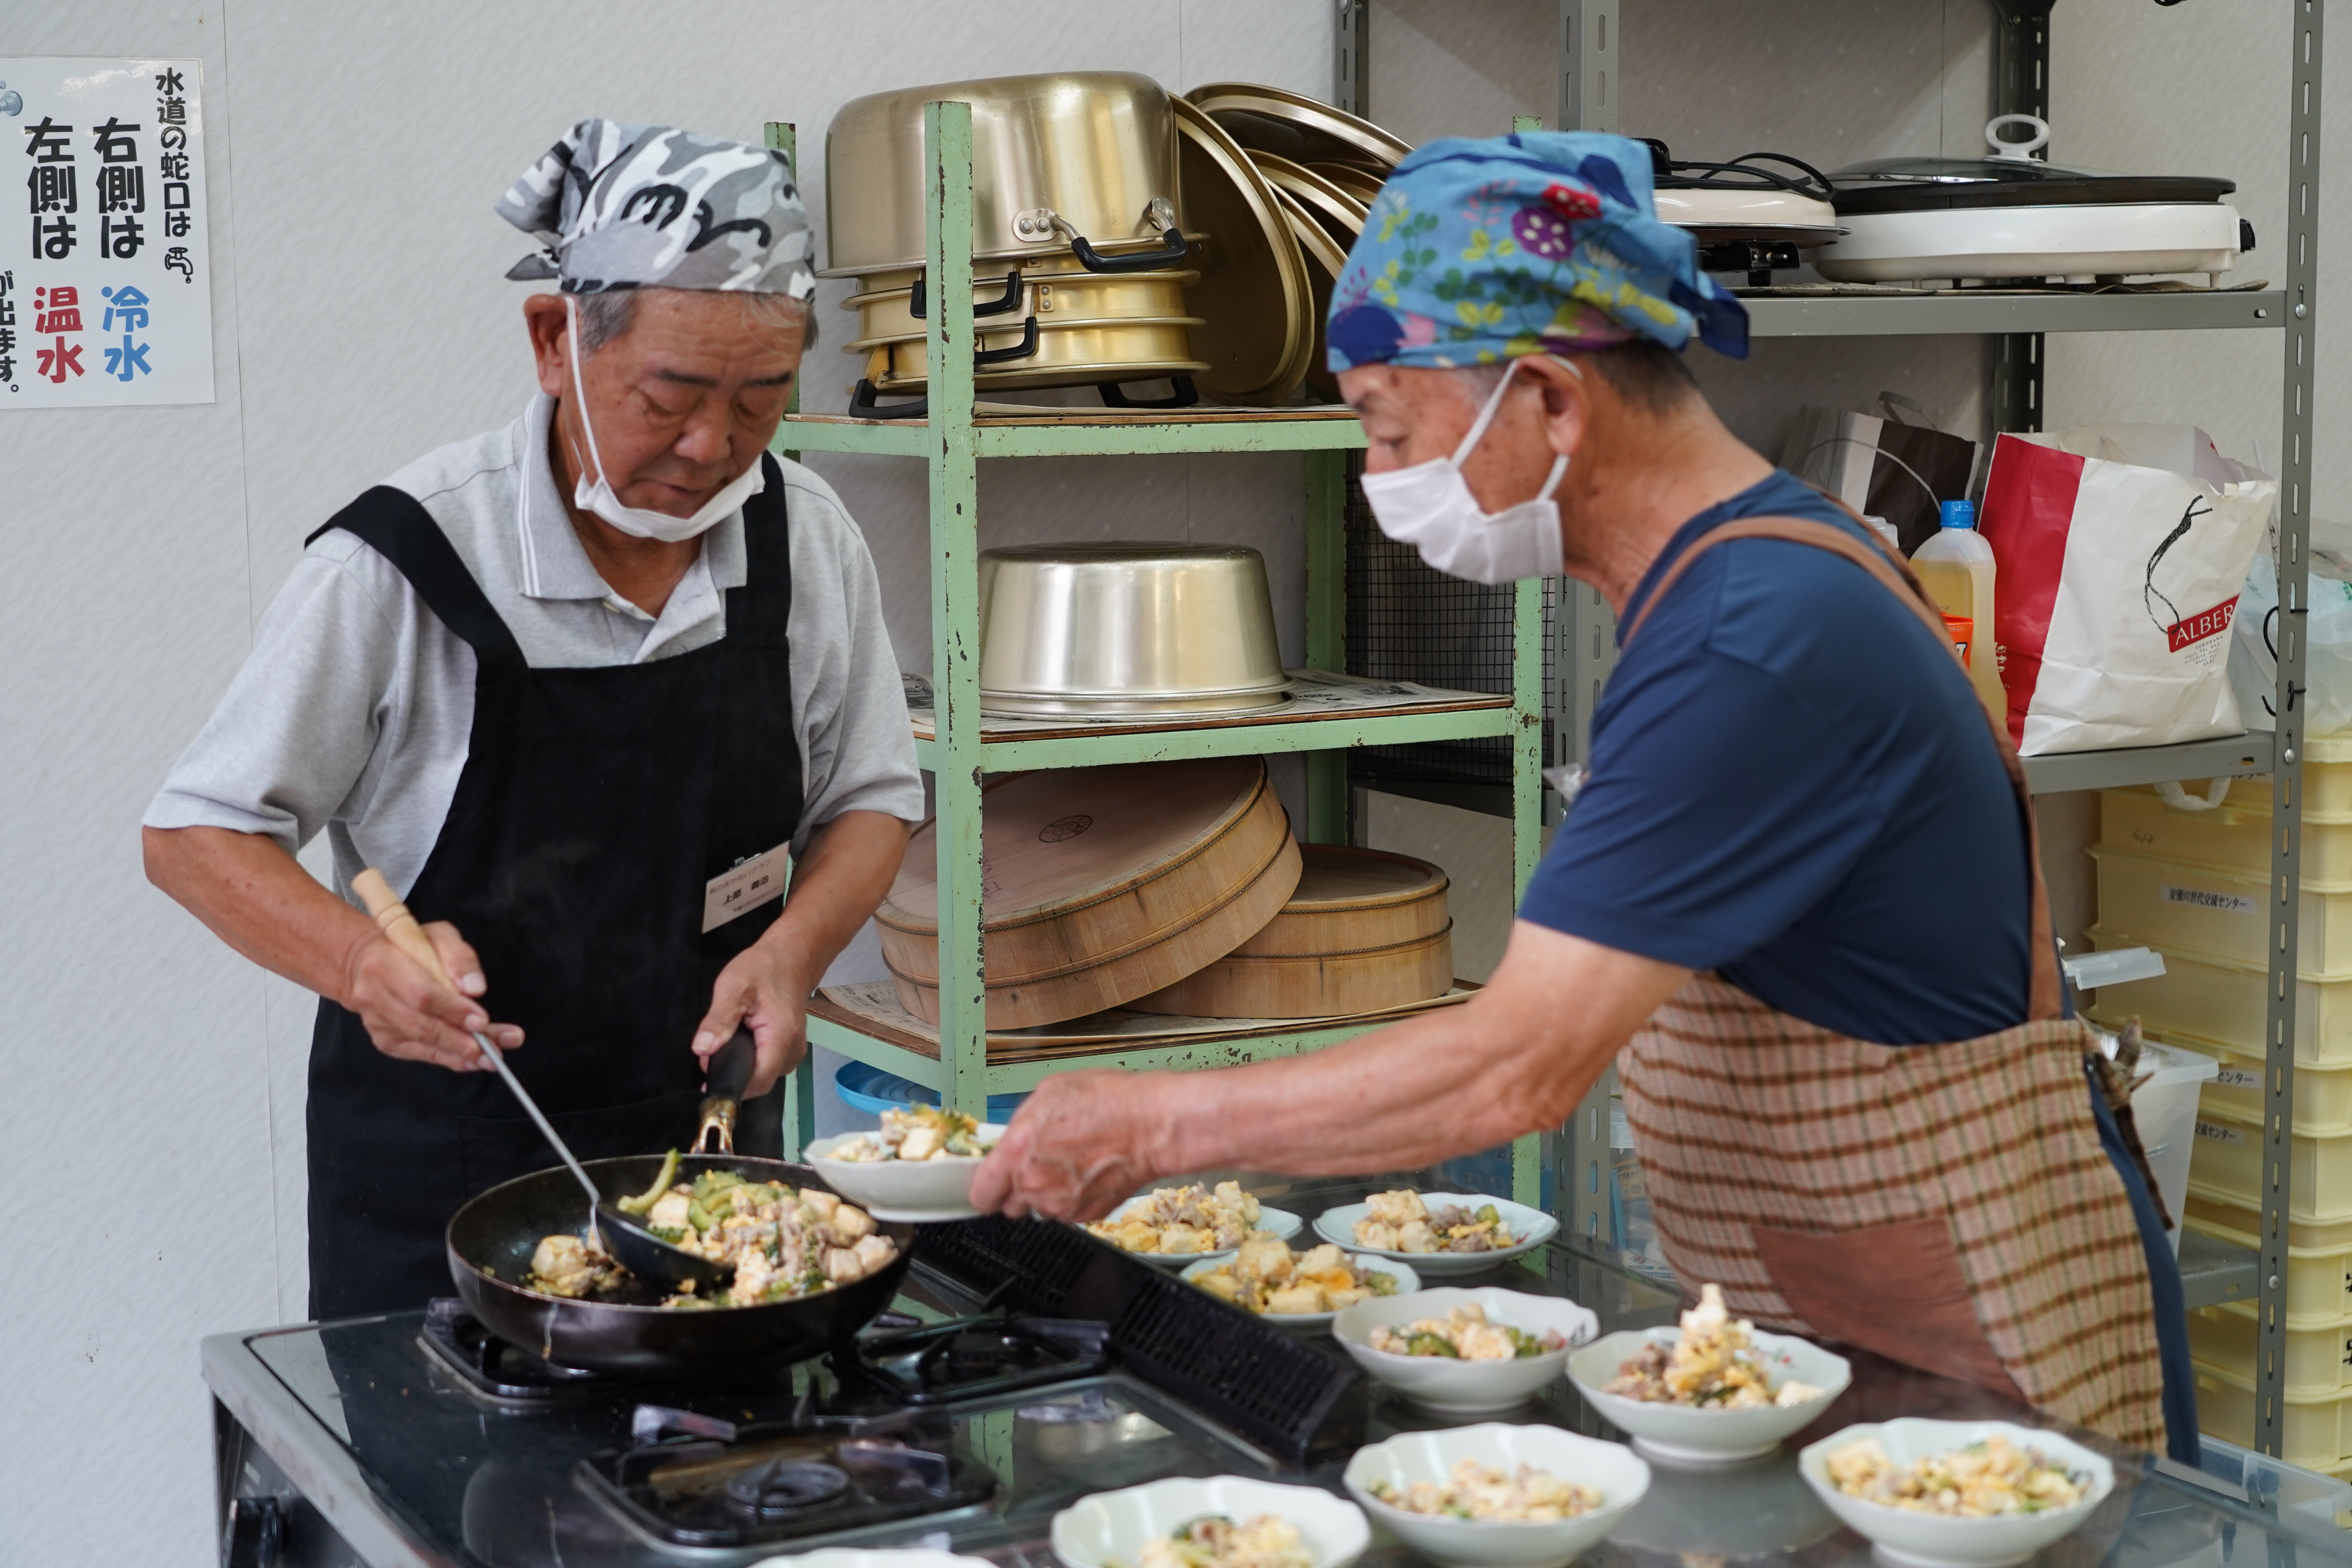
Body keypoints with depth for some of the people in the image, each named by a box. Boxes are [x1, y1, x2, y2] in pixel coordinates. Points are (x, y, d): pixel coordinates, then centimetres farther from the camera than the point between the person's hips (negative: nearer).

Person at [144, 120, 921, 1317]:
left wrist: (795, 946, -13)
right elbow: (199, 835, -10)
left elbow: (871, 800, 8)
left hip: (700, 1133, 3)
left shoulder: (807, 540, -5)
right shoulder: (402, 561, -17)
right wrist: (363, 964, -29)